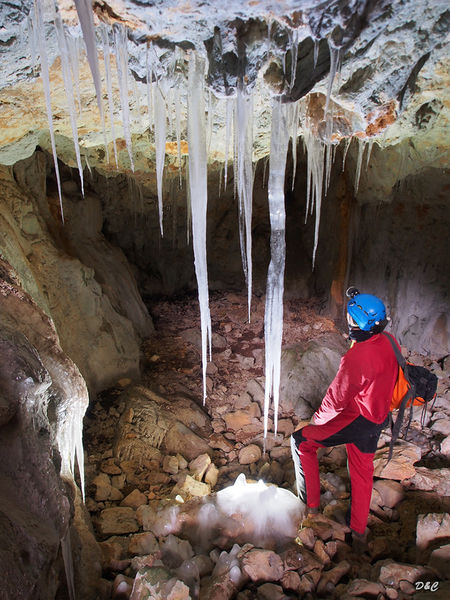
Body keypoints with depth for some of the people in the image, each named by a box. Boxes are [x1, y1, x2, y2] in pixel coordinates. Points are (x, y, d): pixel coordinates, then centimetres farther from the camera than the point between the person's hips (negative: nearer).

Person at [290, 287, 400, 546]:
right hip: (379, 418, 8)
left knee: (301, 442, 9)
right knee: (362, 470, 24)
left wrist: (318, 418, -5)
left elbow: (337, 397, -22)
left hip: (355, 421, -8)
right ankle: (359, 530, 41)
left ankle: (311, 503, 20)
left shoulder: (358, 356, -32)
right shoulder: (389, 343, -6)